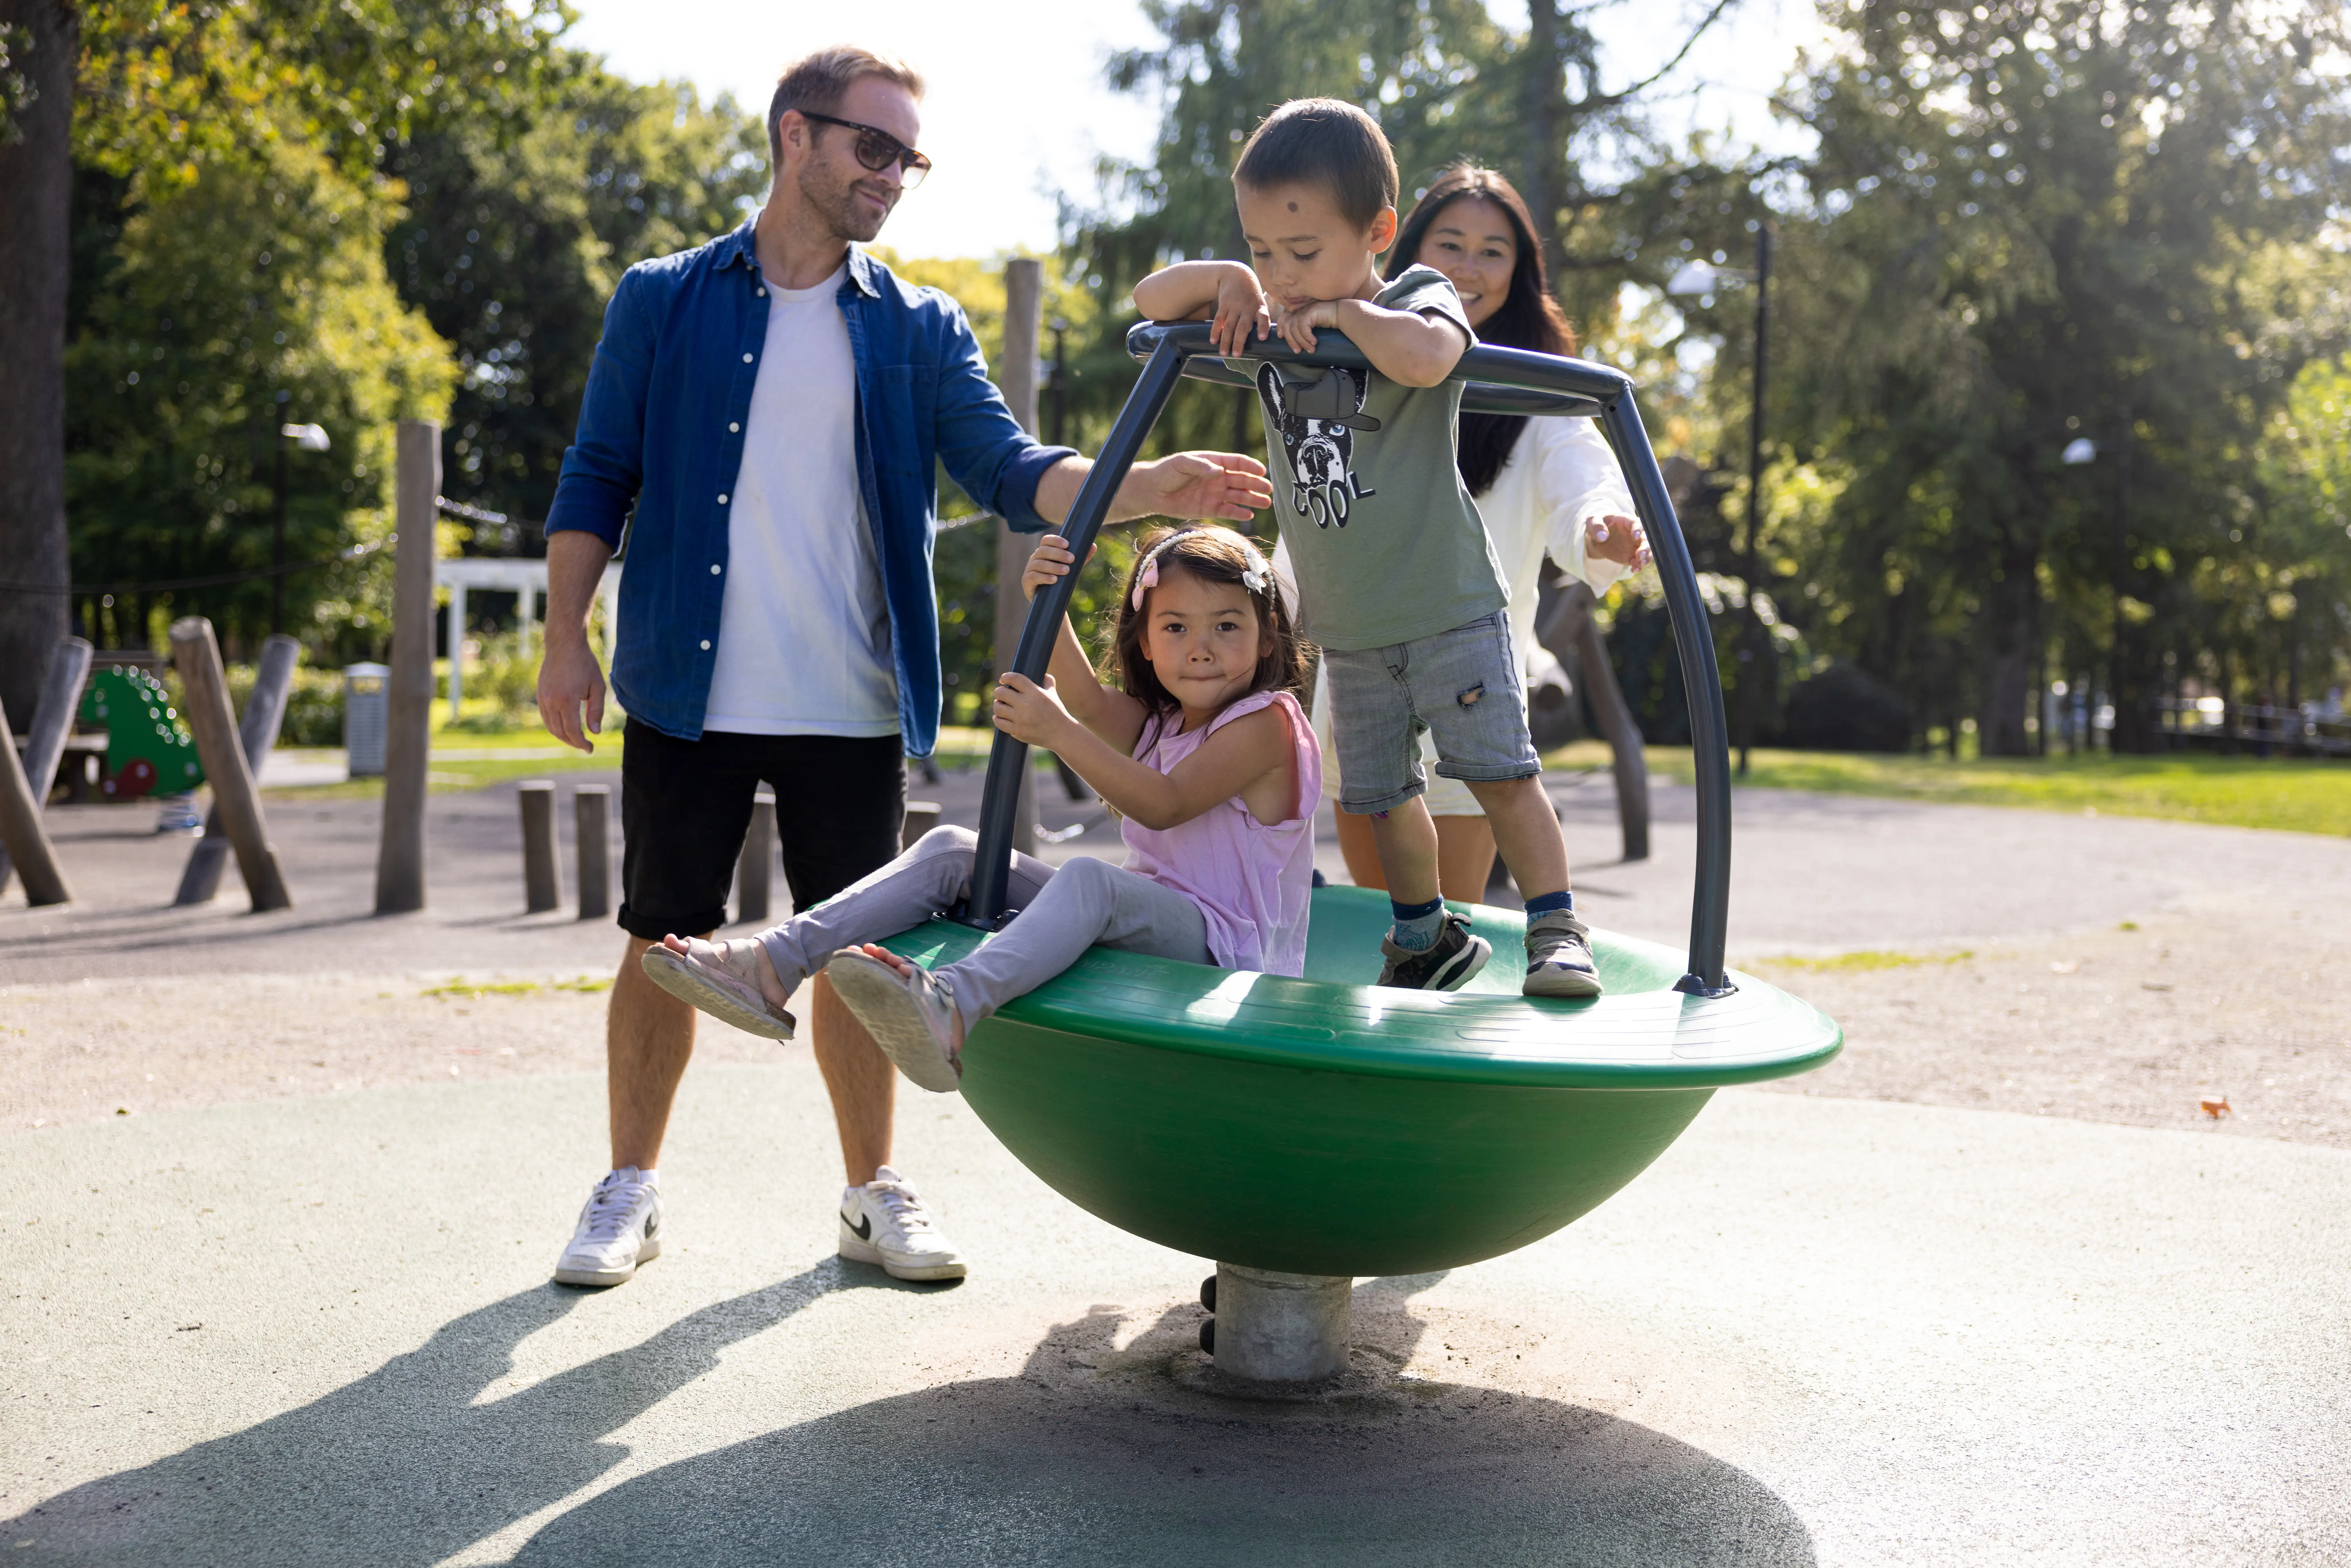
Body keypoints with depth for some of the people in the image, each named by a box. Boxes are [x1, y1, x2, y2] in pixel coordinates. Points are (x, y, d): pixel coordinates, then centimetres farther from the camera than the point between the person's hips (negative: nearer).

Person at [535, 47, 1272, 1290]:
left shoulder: (920, 331, 7)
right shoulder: (662, 303, 5)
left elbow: (1009, 470, -3)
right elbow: (597, 478, 6)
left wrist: (1147, 486, -20)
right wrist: (566, 639, -5)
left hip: (852, 709, 1)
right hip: (687, 697, -1)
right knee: (663, 942, 6)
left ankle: (873, 1194, 21)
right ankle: (629, 1192, 22)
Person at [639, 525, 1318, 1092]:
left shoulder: (1266, 724, -6)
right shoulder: (1156, 721, 19)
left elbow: (1164, 805, -20)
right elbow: (1089, 705, -2)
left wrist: (1059, 733, -28)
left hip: (1226, 948, -8)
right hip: (1147, 925, 8)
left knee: (1090, 878, -39)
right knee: (952, 850, -3)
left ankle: (949, 1008, -67)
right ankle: (772, 964, -18)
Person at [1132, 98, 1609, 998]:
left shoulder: (1418, 299, -13)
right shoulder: (1268, 327, 3)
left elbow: (1424, 357, -38)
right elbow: (1150, 303, 7)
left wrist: (1341, 312, -23)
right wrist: (1226, 278, -10)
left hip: (1447, 605, -5)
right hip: (1347, 629, 6)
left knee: (1498, 770, -10)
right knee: (1380, 796, 11)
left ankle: (1557, 932, 2)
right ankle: (1428, 940, 29)